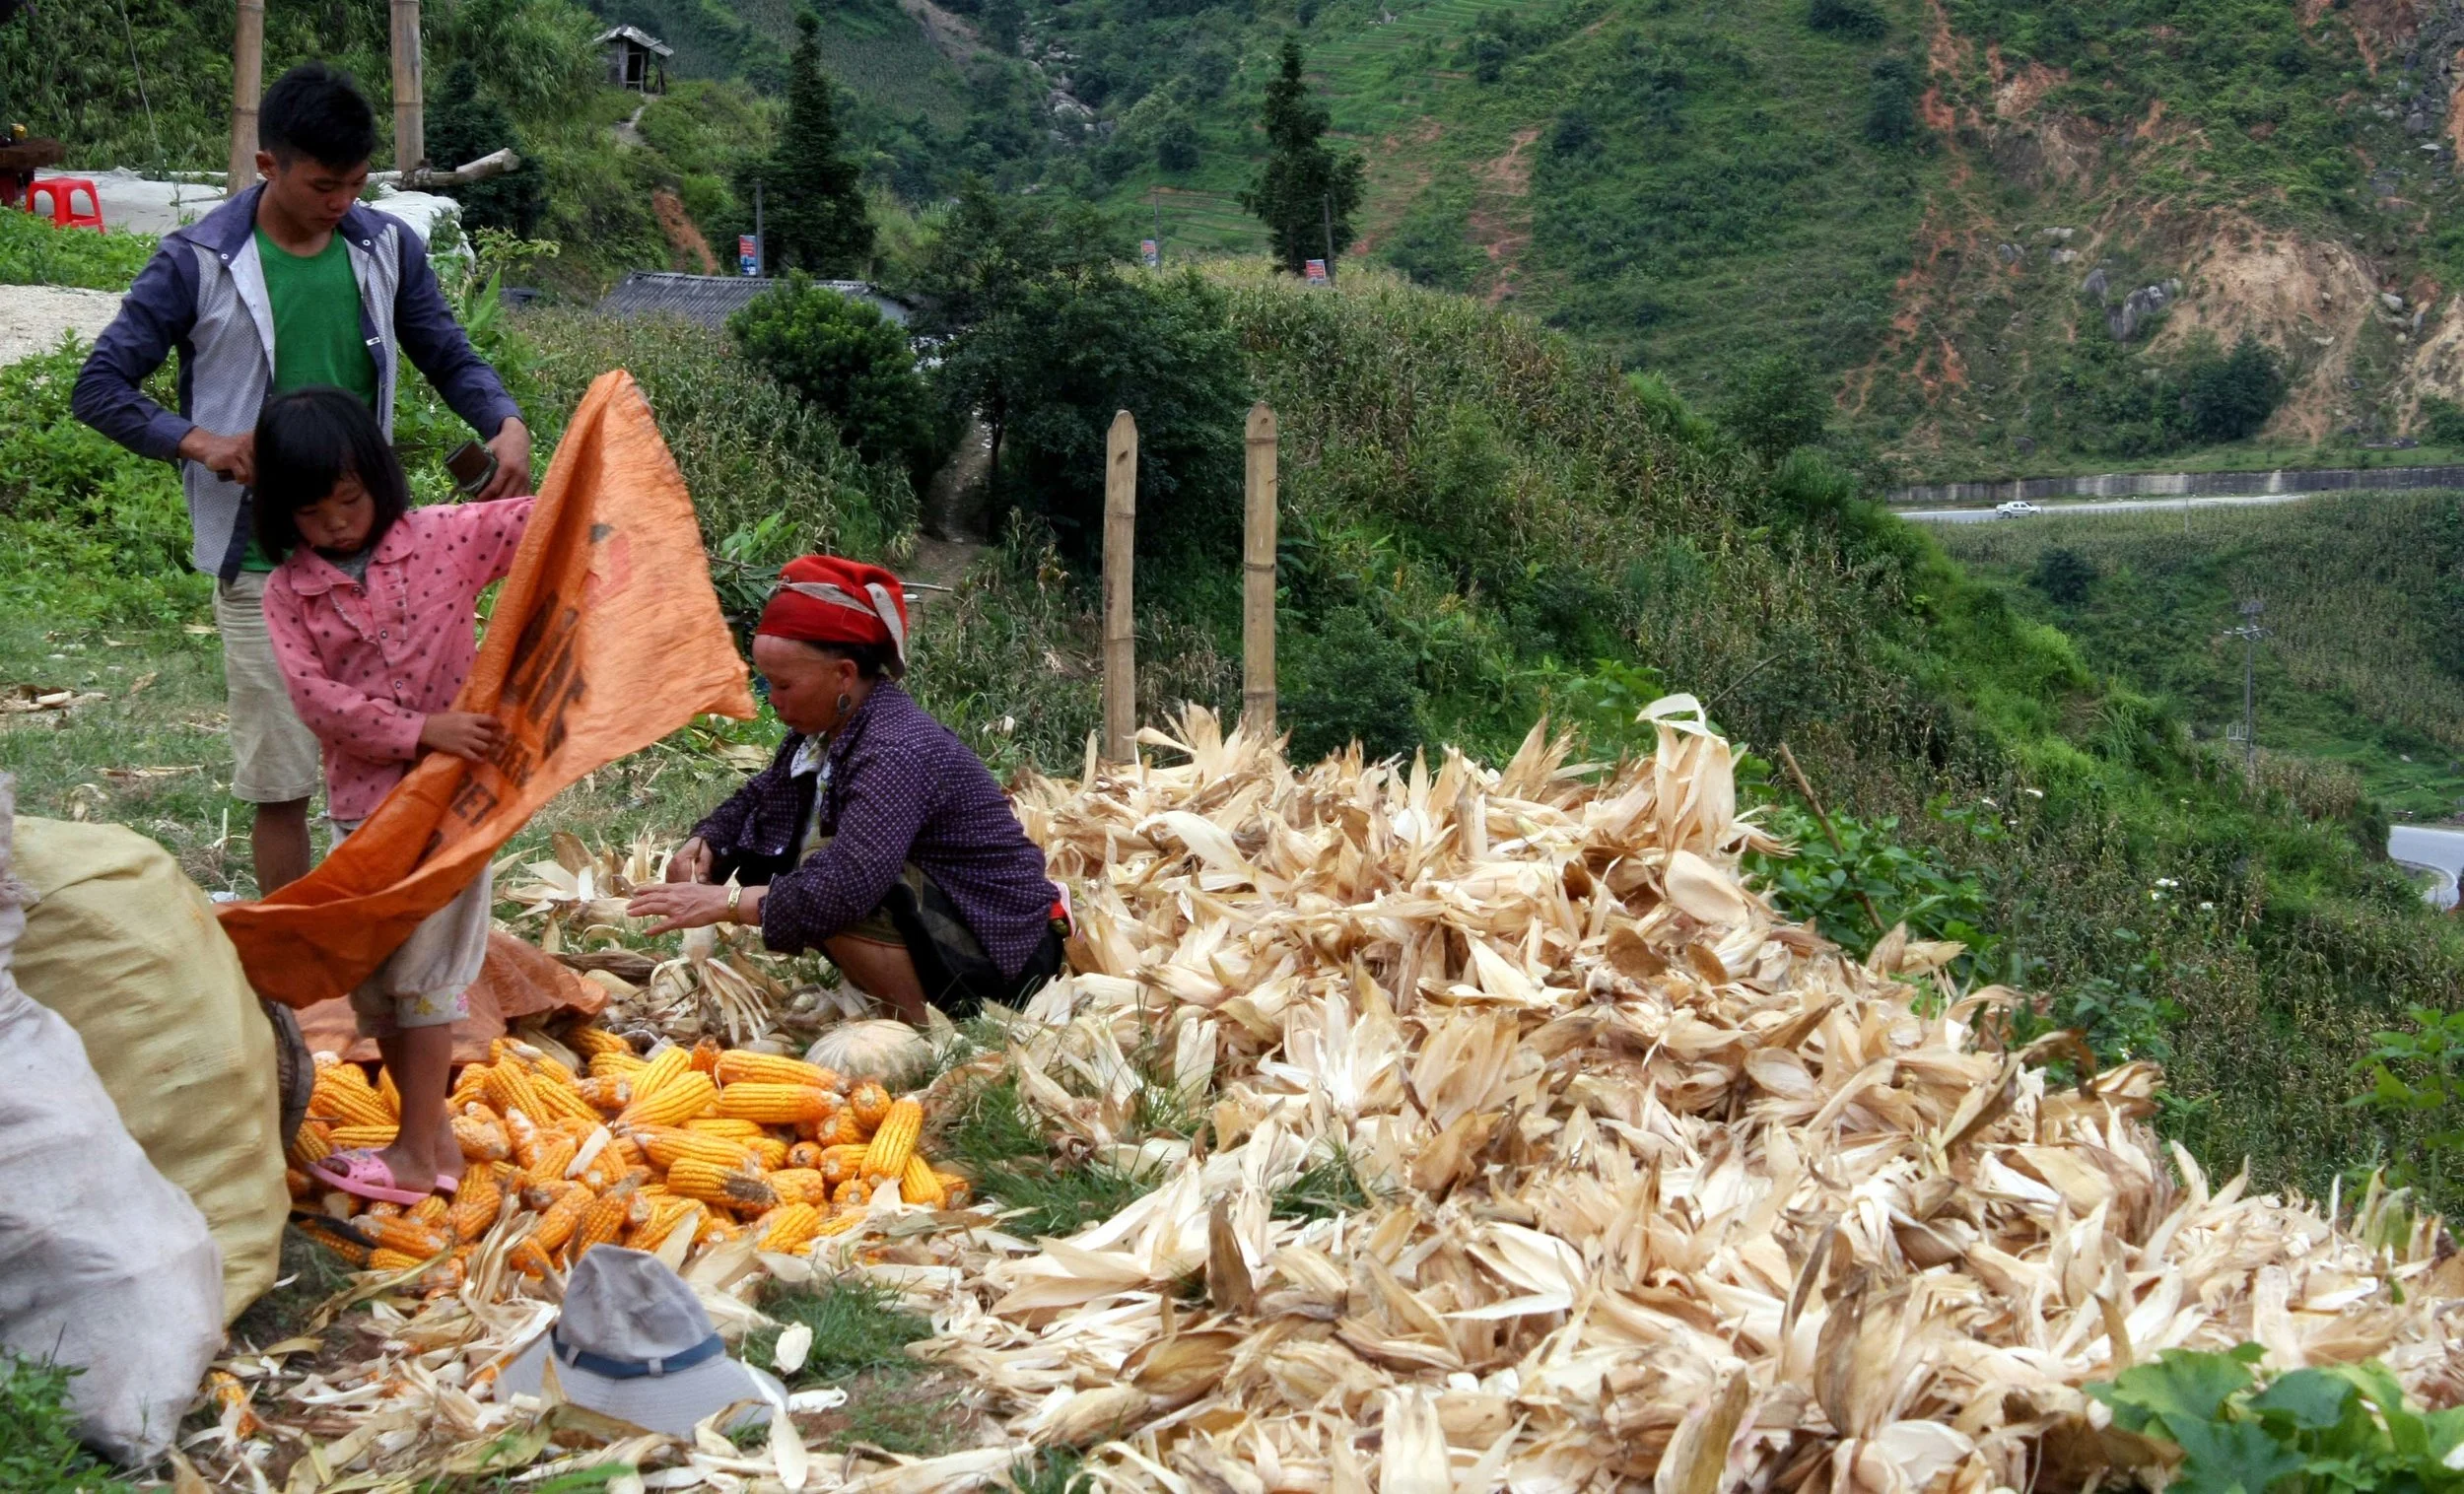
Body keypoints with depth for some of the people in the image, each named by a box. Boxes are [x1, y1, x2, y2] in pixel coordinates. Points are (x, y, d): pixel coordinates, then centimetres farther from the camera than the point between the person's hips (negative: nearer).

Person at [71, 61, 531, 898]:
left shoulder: (386, 249, 1)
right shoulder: (199, 263, -9)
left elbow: (449, 357, 9)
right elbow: (100, 389, -5)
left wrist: (505, 424, -12)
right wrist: (200, 442, -22)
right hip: (263, 566, -3)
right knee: (281, 782, 3)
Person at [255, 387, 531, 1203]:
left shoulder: (441, 538, -4)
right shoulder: (288, 590, -1)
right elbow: (316, 697, -12)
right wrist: (420, 731, -21)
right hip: (360, 800, 4)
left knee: (422, 966, -1)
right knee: (369, 969, 11)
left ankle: (418, 1153, 6)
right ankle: (434, 1132, 24)